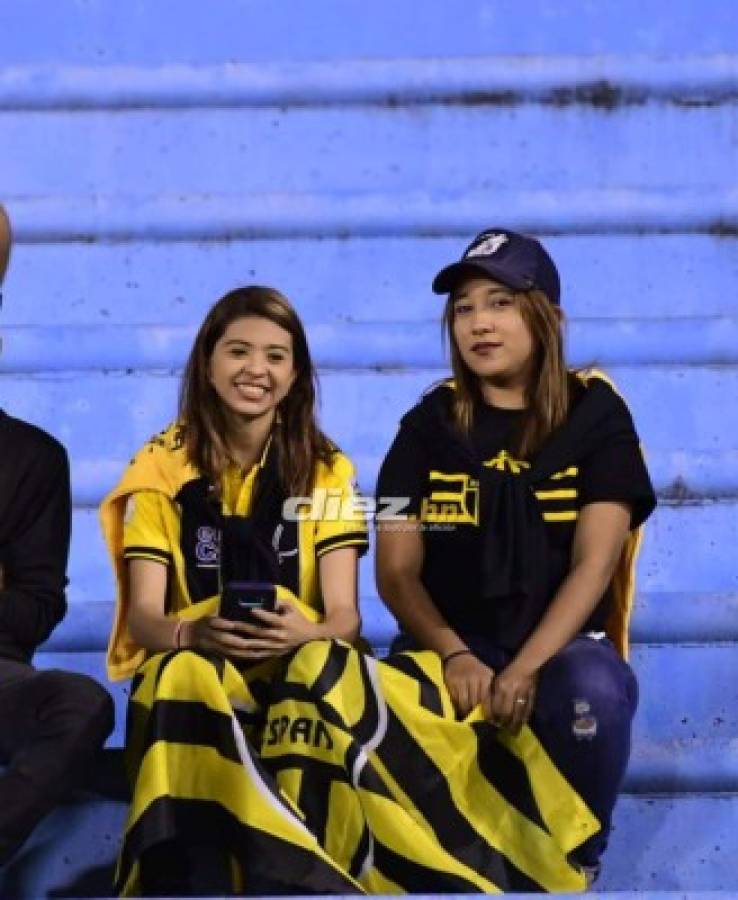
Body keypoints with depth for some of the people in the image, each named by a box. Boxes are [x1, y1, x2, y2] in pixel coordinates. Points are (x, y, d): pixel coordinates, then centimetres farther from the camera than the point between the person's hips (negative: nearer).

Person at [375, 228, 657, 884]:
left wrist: (526, 669, -25)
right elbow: (397, 572, -1)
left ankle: (576, 861, -7)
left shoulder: (595, 415, 0)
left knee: (594, 691, -37)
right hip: (451, 648, 1)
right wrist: (455, 657, -20)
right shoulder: (430, 424, 5)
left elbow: (593, 565, -10)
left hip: (561, 647, 0)